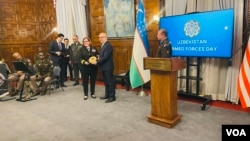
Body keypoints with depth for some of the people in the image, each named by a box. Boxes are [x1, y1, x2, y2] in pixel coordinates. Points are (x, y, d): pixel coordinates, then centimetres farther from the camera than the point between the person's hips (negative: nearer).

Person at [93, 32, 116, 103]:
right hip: (104, 67, 10)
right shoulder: (103, 45, 13)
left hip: (108, 67, -9)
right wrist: (98, 59, -2)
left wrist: (97, 62, -17)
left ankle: (112, 97, 9)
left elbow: (105, 57, -23)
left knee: (110, 82, -1)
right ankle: (107, 95, 28)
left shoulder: (108, 45, -18)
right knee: (106, 82, 17)